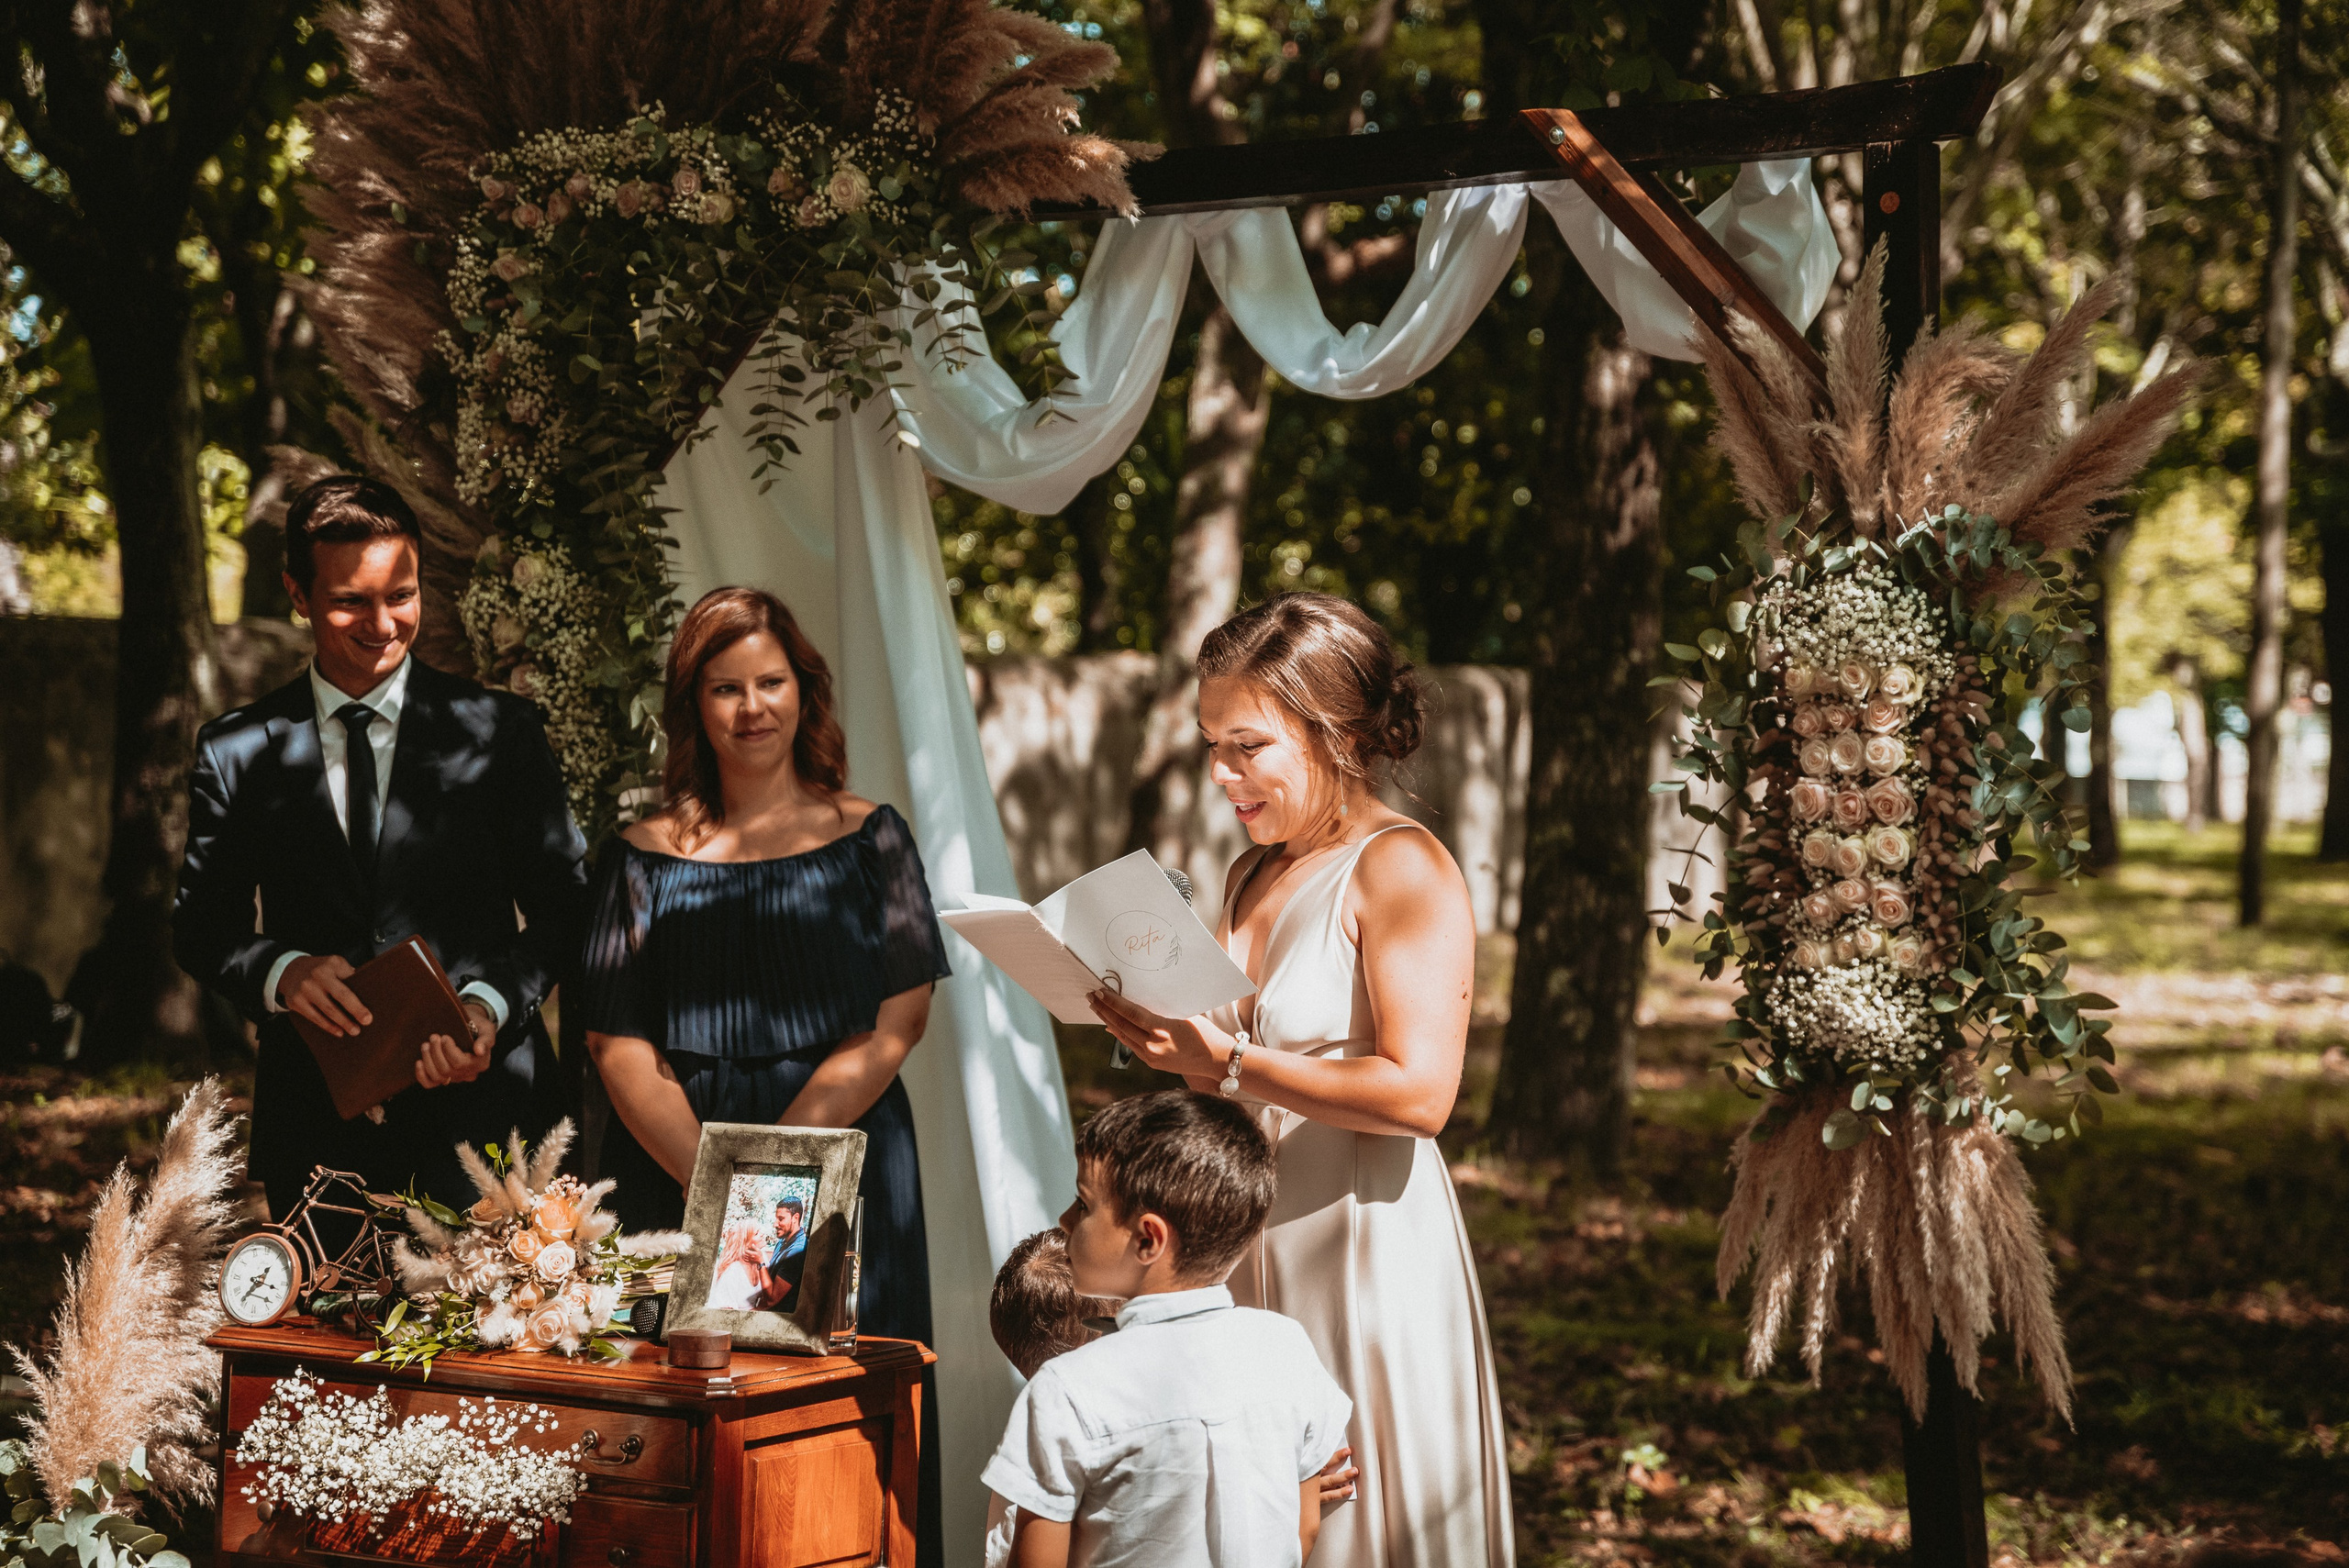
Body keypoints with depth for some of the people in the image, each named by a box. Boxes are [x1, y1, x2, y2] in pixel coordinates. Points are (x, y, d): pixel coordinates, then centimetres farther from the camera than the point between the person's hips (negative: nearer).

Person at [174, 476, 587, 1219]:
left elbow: (565, 906, 3)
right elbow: (201, 925, 9)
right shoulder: (236, 751, 6)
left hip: (480, 1115, -1)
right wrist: (280, 970, -12)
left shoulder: (500, 730, 2)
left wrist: (492, 1004, -15)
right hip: (313, 1129, 1)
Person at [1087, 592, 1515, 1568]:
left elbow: (1418, 1094, -20)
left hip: (1363, 1241, -7)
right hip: (1250, 1243, 8)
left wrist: (1230, 1065, -20)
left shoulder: (1402, 868, -10)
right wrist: (1165, 1039, 2)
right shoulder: (1256, 874, 15)